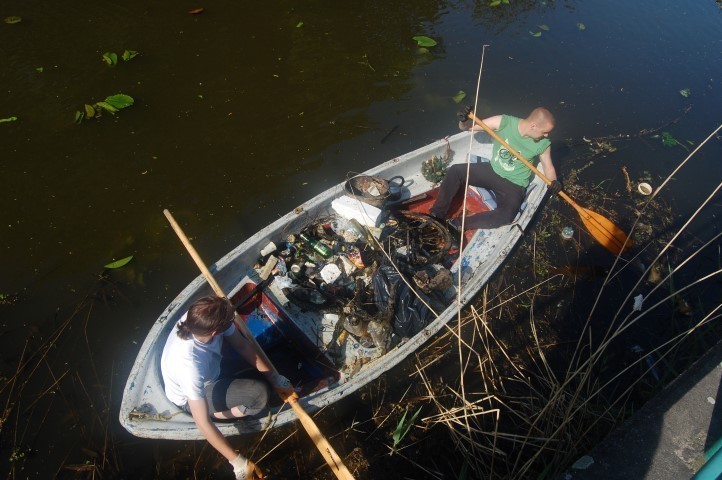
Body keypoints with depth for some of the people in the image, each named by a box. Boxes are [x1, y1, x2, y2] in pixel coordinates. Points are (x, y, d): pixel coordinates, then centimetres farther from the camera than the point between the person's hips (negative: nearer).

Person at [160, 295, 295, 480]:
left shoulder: (200, 319, -28)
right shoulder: (189, 365, -44)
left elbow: (242, 345, -12)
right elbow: (202, 423, -35)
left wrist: (275, 378, -10)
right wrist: (237, 461, -28)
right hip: (189, 397, -6)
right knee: (259, 395, -23)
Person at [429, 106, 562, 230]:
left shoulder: (543, 144, -13)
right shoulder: (504, 122, -16)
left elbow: (548, 167, 3)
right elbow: (467, 127, -12)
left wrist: (554, 182, -19)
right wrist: (464, 120, -35)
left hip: (514, 186, -2)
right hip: (492, 170, 2)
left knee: (505, 216, -31)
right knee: (455, 171, -16)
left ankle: (458, 224, -22)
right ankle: (437, 215, -15)